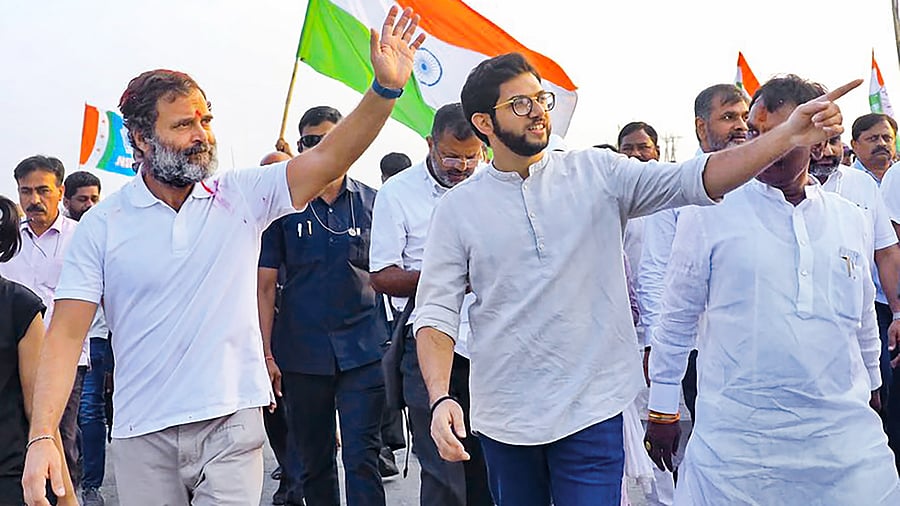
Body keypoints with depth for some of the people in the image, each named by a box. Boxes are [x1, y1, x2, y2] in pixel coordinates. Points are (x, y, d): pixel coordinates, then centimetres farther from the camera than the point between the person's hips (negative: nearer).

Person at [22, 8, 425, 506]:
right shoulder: (101, 225, -3)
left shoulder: (243, 195, 0)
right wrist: (41, 437, -16)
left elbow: (327, 158, -11)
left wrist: (385, 87, -25)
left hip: (233, 424, 0)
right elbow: (67, 333, -6)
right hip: (142, 434, 0)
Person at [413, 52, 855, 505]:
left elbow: (694, 179, -11)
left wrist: (788, 135, -24)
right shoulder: (458, 208, -1)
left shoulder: (597, 173, 0)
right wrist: (440, 399, -19)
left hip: (592, 407, -1)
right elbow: (436, 311, -4)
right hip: (503, 415, 1)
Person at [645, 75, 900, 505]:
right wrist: (662, 411, 3)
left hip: (846, 437, 4)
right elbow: (676, 317, 0)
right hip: (736, 443, -3)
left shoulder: (851, 220, 8)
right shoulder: (708, 213, -4)